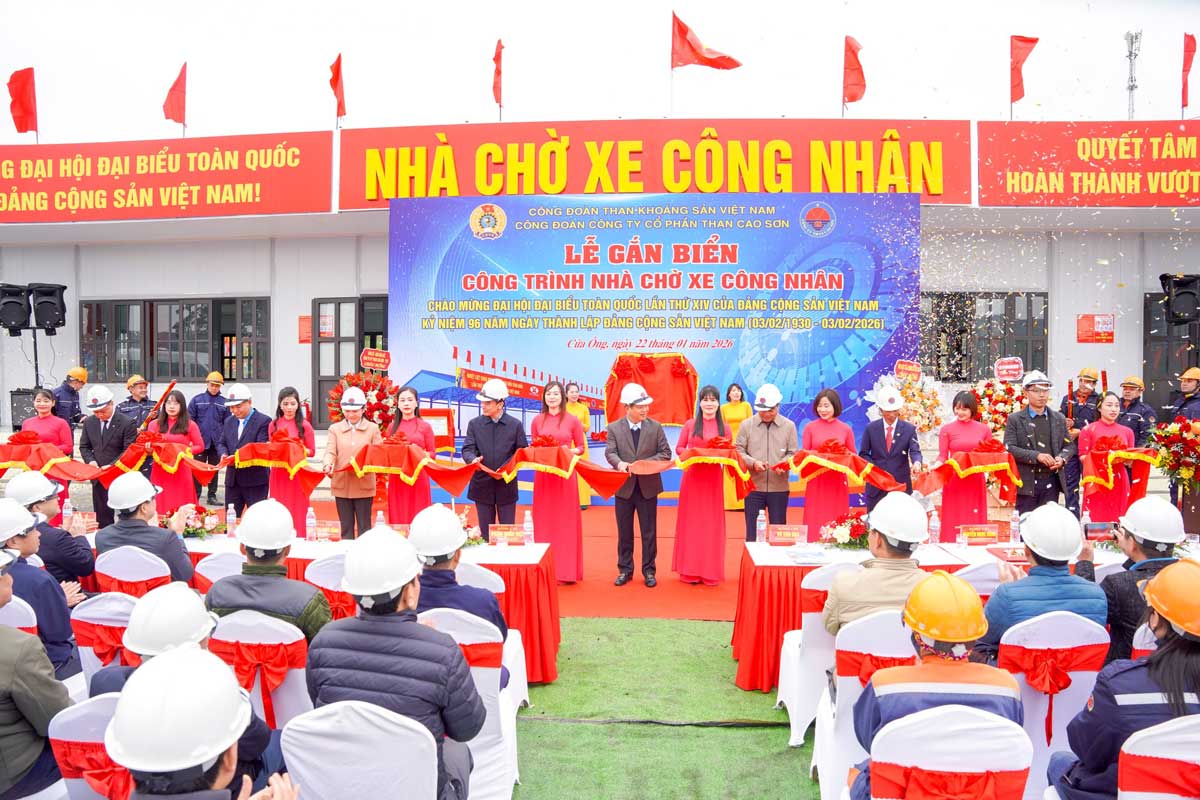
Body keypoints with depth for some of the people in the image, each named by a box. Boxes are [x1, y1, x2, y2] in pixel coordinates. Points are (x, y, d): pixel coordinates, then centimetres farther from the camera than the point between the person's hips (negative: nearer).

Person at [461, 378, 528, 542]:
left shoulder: (515, 425, -1)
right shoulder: (474, 424, 3)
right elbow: (467, 449, -1)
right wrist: (473, 459, -24)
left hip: (507, 484, -1)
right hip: (482, 484, 1)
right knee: (485, 533, 9)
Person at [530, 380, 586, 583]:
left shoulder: (572, 420, 0)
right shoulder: (537, 420, 6)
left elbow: (581, 447, 4)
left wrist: (569, 451, -15)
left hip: (565, 474, -2)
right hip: (543, 475, 2)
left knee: (565, 521, 3)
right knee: (544, 521, 5)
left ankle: (565, 571, 9)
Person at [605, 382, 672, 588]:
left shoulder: (655, 427, 1)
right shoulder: (614, 428, -1)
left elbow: (665, 453, -2)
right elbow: (610, 452, -11)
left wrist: (646, 462, -17)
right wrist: (619, 463, -33)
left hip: (648, 486, 0)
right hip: (624, 487, 0)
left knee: (649, 532, 7)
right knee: (624, 532, 9)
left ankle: (648, 571, 17)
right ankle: (625, 570, 21)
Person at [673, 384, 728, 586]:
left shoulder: (724, 428, 4)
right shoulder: (690, 425, 2)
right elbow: (679, 449, 3)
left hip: (713, 478, 1)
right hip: (692, 477, 0)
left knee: (712, 523, 3)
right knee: (690, 522, 3)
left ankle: (710, 571, 11)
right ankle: (690, 570, 11)